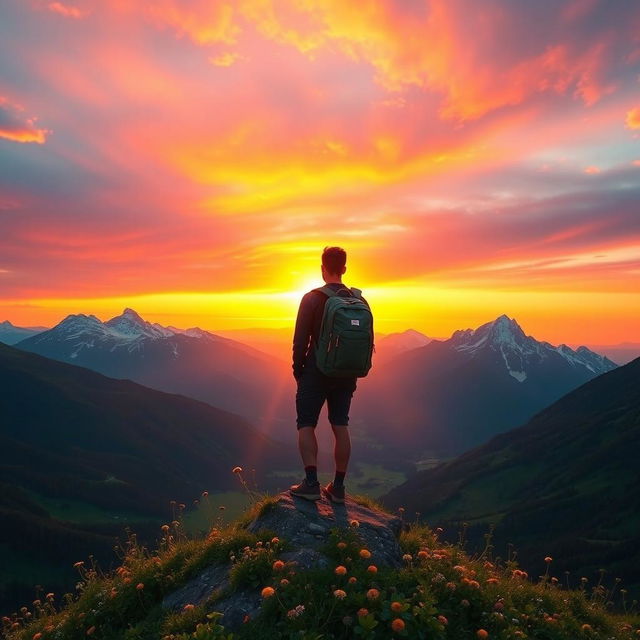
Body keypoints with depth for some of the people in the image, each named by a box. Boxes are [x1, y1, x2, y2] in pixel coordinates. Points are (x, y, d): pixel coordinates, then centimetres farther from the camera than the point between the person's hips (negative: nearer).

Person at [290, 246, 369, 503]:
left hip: (316, 372, -4)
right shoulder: (358, 301, 4)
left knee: (306, 426, 5)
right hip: (345, 375, 5)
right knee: (341, 427, 10)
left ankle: (311, 483, -4)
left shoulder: (312, 299, -10)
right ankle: (338, 487, 14)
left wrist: (297, 369, 1)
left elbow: (300, 340, -11)